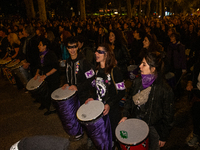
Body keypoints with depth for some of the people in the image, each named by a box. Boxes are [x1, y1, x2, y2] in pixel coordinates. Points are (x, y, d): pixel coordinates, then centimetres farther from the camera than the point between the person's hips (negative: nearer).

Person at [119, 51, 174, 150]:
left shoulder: (165, 90, -21)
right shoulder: (137, 82, -6)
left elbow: (167, 117, -13)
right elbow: (129, 99, 9)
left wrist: (163, 137, -6)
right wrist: (125, 116, 0)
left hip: (153, 128, -4)